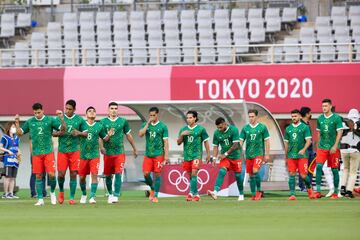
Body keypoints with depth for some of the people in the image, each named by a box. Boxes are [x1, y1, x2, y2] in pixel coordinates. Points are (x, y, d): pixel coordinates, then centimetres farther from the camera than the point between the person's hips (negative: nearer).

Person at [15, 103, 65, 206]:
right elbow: (20, 133, 10)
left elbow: (62, 129, -3)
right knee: (38, 176, 2)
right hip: (36, 153, 2)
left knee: (51, 174, -9)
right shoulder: (30, 122, 6)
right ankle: (40, 199, 8)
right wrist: (17, 123, -7)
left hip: (48, 152, -2)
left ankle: (52, 192, 18)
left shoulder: (50, 120, 0)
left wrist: (62, 119, -20)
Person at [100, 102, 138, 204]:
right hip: (107, 153, 1)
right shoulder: (103, 122, 4)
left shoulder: (123, 122, 6)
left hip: (119, 153, -1)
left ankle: (116, 195, -16)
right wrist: (101, 147, -17)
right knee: (108, 175, 9)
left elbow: (129, 135, 16)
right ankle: (110, 194, 28)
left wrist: (134, 149, 21)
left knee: (118, 174, -13)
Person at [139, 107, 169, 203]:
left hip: (158, 154, -3)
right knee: (146, 174, -4)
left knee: (157, 174, -3)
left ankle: (155, 195, 5)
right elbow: (140, 134, -8)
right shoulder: (145, 125, 9)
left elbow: (166, 142, -1)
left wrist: (166, 155, -7)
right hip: (148, 154, 3)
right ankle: (152, 188, 23)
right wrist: (148, 123, -12)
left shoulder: (162, 126, 0)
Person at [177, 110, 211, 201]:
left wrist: (208, 155, 6)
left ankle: (192, 193, -19)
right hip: (187, 155, 5)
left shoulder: (201, 129, -1)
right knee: (190, 175, 9)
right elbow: (178, 142, 8)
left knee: (194, 174, -17)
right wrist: (181, 135, -11)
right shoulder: (183, 129, 8)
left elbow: (206, 142, 6)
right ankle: (196, 193, 21)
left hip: (197, 155, -5)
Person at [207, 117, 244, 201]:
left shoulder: (233, 130, -17)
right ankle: (215, 192, -34)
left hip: (235, 156, -2)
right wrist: (214, 158, -9)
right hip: (224, 156, 2)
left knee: (238, 175, 6)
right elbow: (215, 146, 5)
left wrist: (226, 154, -18)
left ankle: (241, 194, 24)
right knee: (222, 172, -19)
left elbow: (235, 145, -18)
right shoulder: (217, 133, -4)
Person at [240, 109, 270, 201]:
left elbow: (267, 141, 1)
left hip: (259, 153, -4)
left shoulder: (262, 127, -1)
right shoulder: (245, 128, 6)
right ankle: (253, 195, 16)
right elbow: (241, 141, 8)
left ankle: (259, 190, -4)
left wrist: (267, 154, -2)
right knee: (251, 175, 7)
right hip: (248, 154, 4)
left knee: (255, 171, -21)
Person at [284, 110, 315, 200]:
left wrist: (304, 149, -24)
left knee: (303, 175, -6)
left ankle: (309, 188, 22)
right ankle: (292, 194, -3)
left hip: (302, 155, -4)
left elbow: (309, 141, -6)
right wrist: (286, 157, 19)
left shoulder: (305, 127, 0)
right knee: (291, 174, -4)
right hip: (291, 155, 4)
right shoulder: (288, 128, 13)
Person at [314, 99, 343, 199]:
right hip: (322, 147, 3)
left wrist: (335, 146, -15)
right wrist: (318, 145, 14)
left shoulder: (336, 118, -5)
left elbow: (339, 132, -7)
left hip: (333, 148, -3)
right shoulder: (320, 118, 9)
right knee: (319, 166, -13)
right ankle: (318, 191, -12)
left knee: (334, 169, 2)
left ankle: (335, 193, 11)